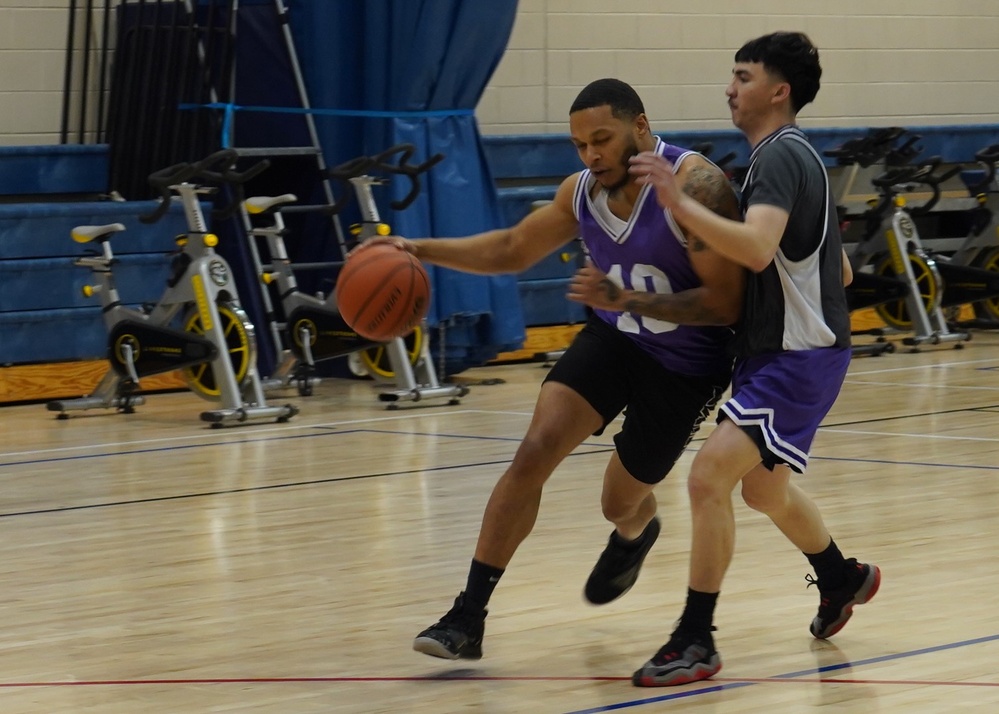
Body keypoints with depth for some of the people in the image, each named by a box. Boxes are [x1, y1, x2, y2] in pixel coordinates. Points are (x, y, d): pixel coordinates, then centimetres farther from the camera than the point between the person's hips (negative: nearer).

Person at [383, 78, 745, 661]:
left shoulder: (694, 185, -25)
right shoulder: (583, 191, -5)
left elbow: (725, 303, -26)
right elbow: (513, 249, 12)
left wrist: (628, 300, -35)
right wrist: (422, 250, -1)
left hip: (686, 363, -4)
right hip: (613, 337, 4)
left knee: (622, 501, 11)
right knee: (534, 453, -16)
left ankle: (634, 537, 53)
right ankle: (468, 617, -13)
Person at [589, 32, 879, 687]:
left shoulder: (781, 155, -17)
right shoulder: (794, 156, 15)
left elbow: (757, 248, -36)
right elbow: (840, 271, 21)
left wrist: (680, 203, -41)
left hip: (797, 359, -11)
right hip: (774, 349, 11)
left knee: (708, 478, -19)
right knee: (763, 487, 27)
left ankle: (695, 642, -14)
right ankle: (843, 579, 50)